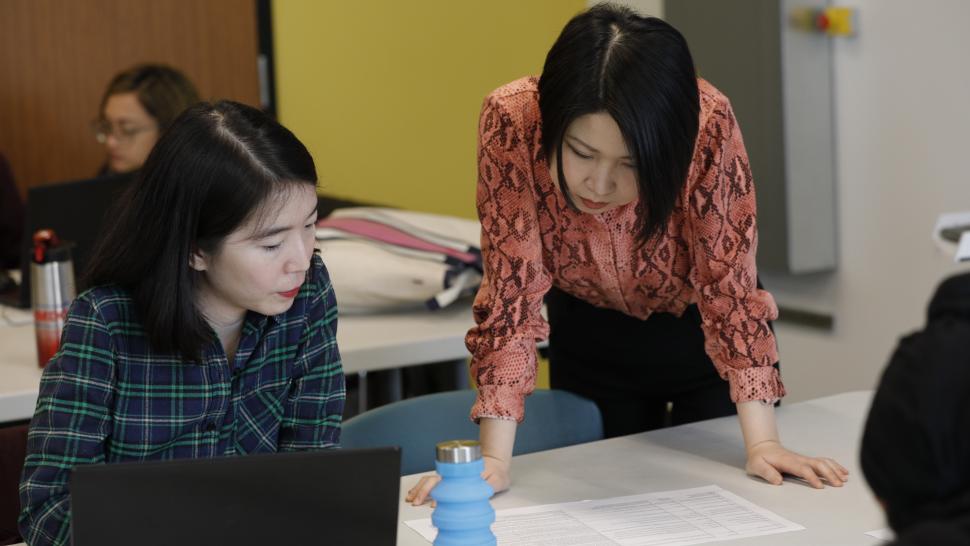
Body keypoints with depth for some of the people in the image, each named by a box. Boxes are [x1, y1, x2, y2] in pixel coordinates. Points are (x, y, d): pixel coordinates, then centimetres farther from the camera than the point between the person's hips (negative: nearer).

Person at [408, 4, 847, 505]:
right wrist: (493, 459, -35)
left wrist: (762, 443, -34)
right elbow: (511, 290, -30)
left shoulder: (707, 125, -35)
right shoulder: (512, 122, -33)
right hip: (590, 337, 1)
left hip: (700, 330, -1)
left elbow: (730, 284, -29)